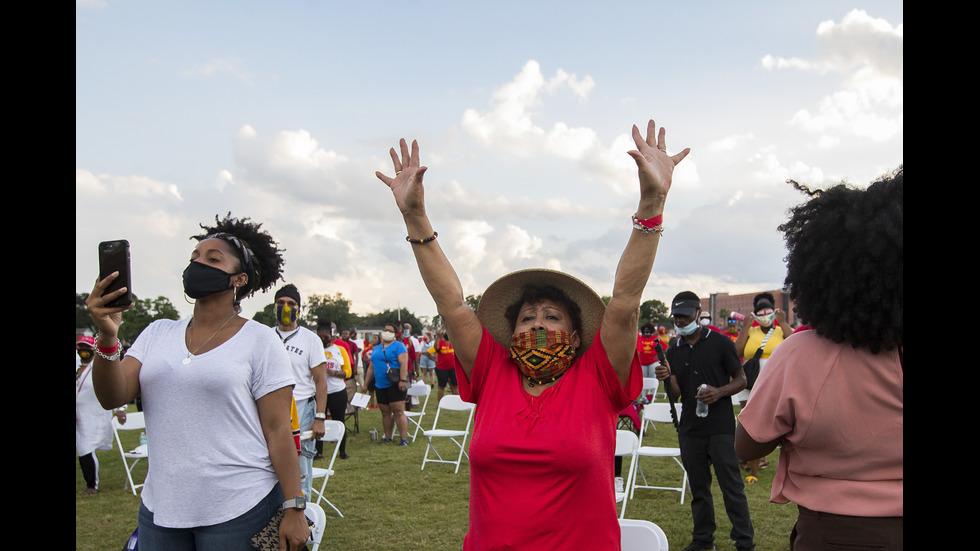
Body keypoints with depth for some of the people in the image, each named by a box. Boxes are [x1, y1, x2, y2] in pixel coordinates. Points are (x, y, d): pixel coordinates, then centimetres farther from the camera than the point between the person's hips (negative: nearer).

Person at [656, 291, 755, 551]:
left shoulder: (720, 342, -4)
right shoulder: (673, 351, 8)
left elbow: (741, 379, -1)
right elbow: (676, 393, 6)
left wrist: (719, 392, -19)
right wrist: (667, 378, -15)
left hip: (721, 427, -4)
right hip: (689, 429, 4)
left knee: (732, 486, 0)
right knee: (698, 487, 14)